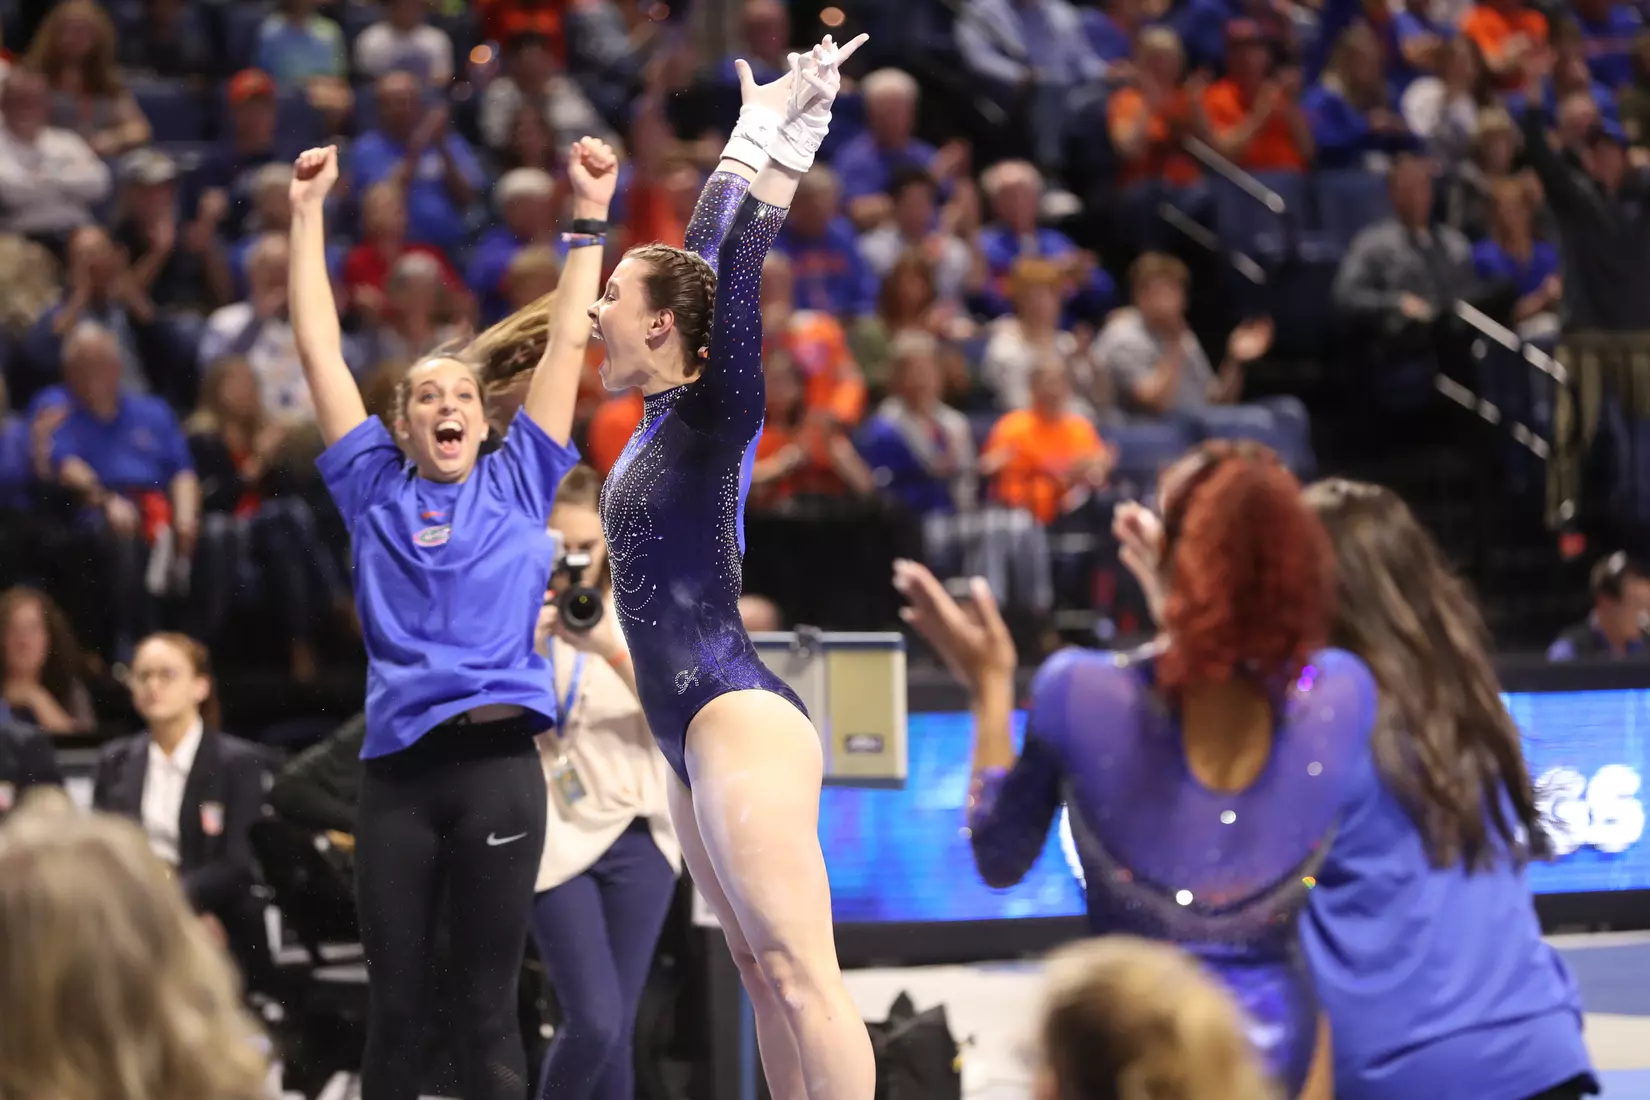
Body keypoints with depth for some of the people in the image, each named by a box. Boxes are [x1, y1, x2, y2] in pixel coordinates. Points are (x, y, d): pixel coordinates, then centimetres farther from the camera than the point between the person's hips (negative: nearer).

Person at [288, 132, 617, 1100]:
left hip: (499, 762, -1)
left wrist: (590, 214, 6)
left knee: (490, 1009, 1)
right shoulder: (375, 491, 13)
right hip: (397, 767, 1)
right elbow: (320, 350, 12)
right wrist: (309, 213, 10)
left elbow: (569, 343, 10)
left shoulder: (518, 485, 12)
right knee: (394, 1009, 4)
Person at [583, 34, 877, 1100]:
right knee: (763, 968, 8)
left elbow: (732, 281, -19)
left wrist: (784, 140, -21)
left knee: (802, 974, -14)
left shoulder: (714, 414, -7)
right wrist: (751, 137, 29)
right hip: (699, 733, 10)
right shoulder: (667, 418, 15)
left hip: (740, 720, -10)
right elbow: (698, 263, 23)